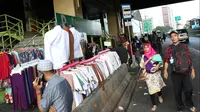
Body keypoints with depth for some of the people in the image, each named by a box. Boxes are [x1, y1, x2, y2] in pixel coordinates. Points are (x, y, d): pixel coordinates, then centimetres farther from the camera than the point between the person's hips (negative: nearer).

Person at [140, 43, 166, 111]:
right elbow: (141, 65, -8)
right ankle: (154, 105, 15)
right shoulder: (143, 56, 0)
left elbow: (161, 62, 2)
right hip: (149, 75, 0)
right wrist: (148, 60, -15)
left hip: (156, 73, 0)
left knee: (158, 87, 6)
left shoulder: (155, 54, -3)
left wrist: (158, 66, -19)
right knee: (151, 89, 1)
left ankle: (160, 96, 43)